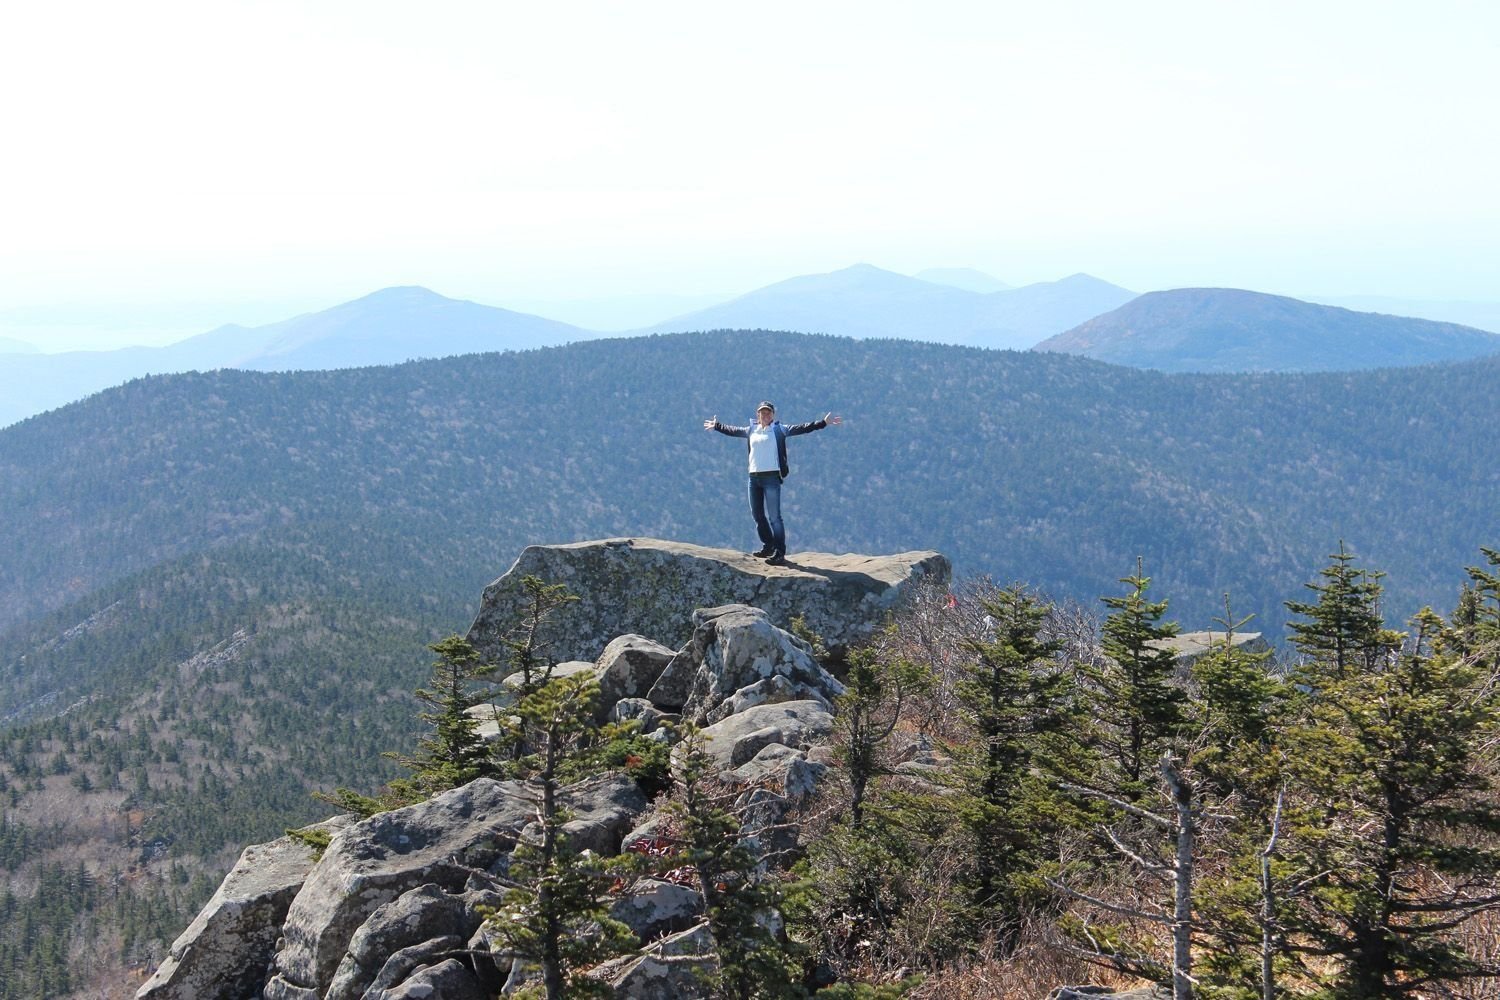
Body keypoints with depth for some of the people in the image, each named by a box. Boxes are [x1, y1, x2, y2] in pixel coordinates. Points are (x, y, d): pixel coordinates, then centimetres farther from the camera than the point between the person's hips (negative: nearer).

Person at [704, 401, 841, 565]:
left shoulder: (779, 429, 0)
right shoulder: (752, 430, 13)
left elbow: (800, 428, -8)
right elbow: (732, 430, 29)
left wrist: (823, 422, -17)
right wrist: (716, 426, 41)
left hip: (771, 477, -6)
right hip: (753, 477, 6)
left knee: (774, 517, -9)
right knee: (758, 515, 12)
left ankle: (780, 553, -8)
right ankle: (768, 546, 26)